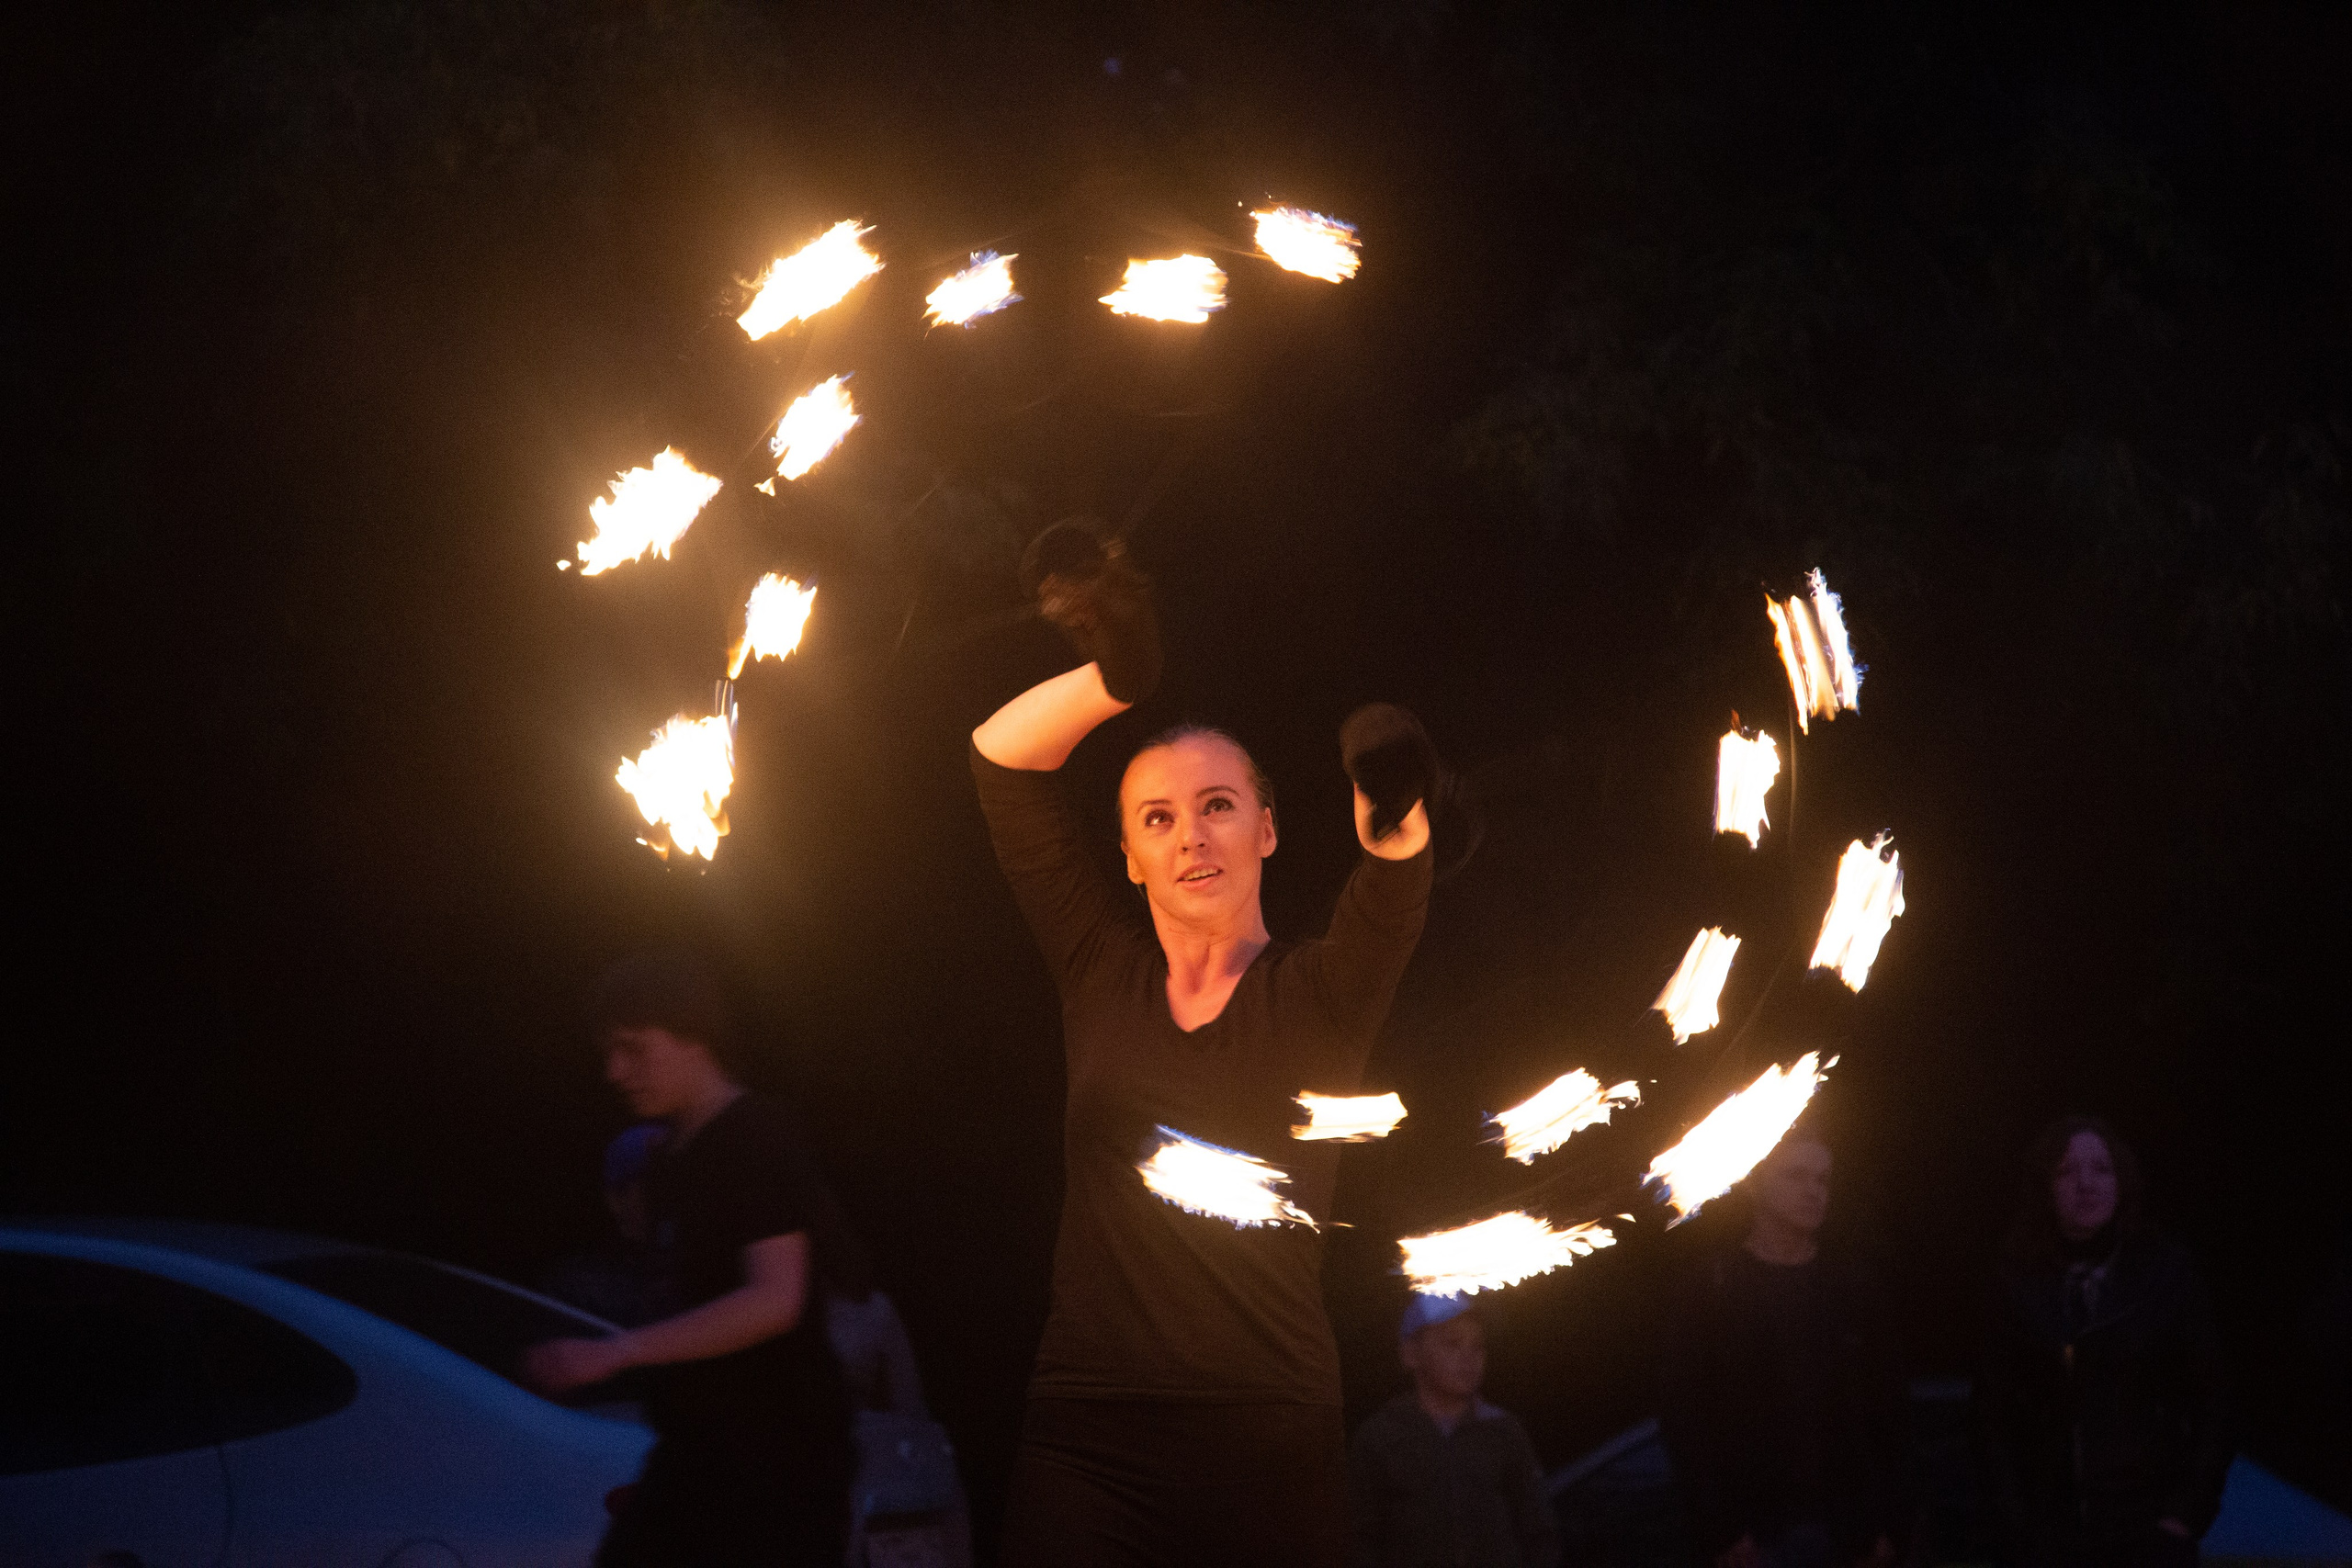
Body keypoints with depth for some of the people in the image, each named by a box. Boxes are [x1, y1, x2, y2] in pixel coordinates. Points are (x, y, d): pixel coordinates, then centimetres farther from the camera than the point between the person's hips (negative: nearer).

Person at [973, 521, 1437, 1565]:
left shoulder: (1318, 996, 4)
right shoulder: (1102, 971, 10)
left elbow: (1395, 886, -17)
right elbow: (1002, 761, 5)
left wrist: (1394, 816, -40)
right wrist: (1115, 676, -13)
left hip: (1271, 1448, -1)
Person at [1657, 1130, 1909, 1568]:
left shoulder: (1852, 1288, 11)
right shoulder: (1710, 1291, 2)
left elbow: (1887, 1414, 10)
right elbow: (1685, 1420, -3)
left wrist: (1890, 1523, 0)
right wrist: (1719, 1531, -12)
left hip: (1846, 1529, 3)